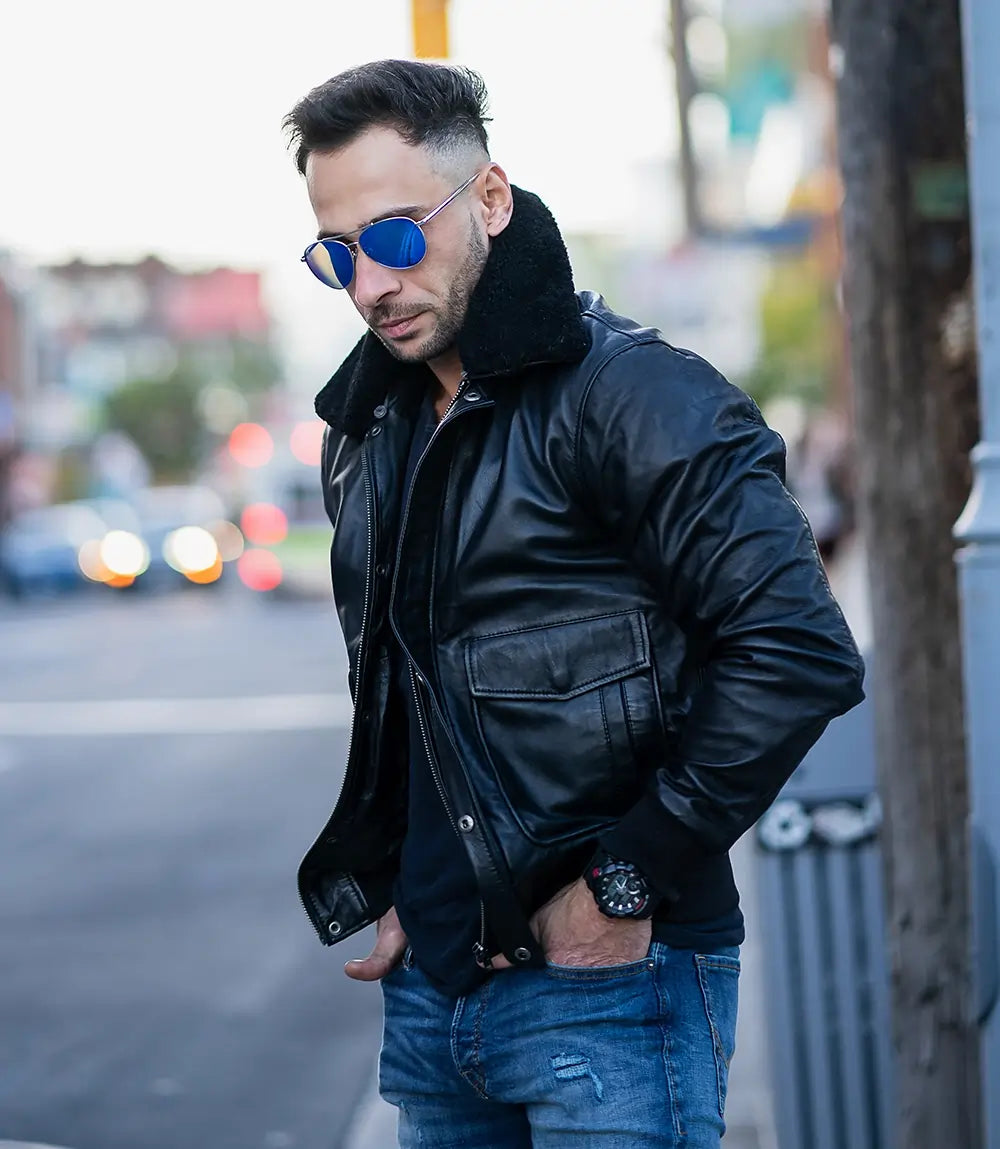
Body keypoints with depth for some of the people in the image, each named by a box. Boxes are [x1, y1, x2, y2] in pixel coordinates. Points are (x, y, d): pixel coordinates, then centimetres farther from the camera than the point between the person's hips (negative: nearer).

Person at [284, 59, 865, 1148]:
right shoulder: (366, 432, 12)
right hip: (428, 991, 7)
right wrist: (383, 890, 12)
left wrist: (632, 878, -17)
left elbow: (801, 654, -20)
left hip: (608, 980, -7)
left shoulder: (629, 391, -12)